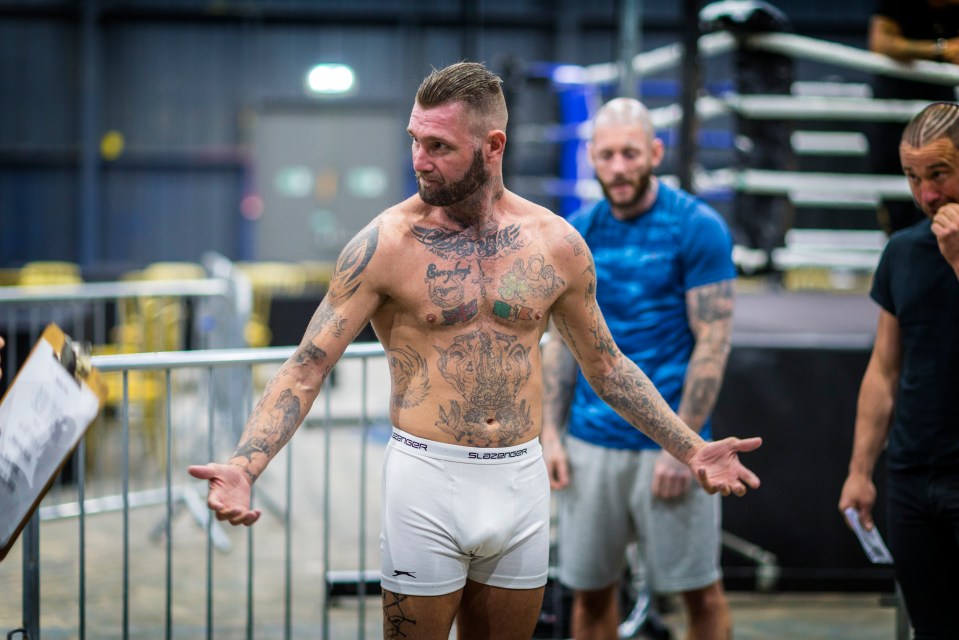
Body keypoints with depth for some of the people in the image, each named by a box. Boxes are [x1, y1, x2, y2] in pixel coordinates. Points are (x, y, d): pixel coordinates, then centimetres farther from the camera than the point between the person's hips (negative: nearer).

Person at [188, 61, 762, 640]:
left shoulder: (556, 242, 2)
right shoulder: (386, 244, -8)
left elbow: (606, 364, 14)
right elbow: (306, 369, -10)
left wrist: (691, 450, 8)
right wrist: (244, 467, -24)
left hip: (521, 482, 3)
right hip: (426, 482, -3)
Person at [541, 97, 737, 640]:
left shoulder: (697, 228, -6)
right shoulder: (580, 232, 8)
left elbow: (713, 344, -9)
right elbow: (564, 339, 12)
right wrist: (551, 433, 3)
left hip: (671, 442, -4)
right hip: (591, 442, 4)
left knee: (700, 590, 3)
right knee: (591, 588, 9)